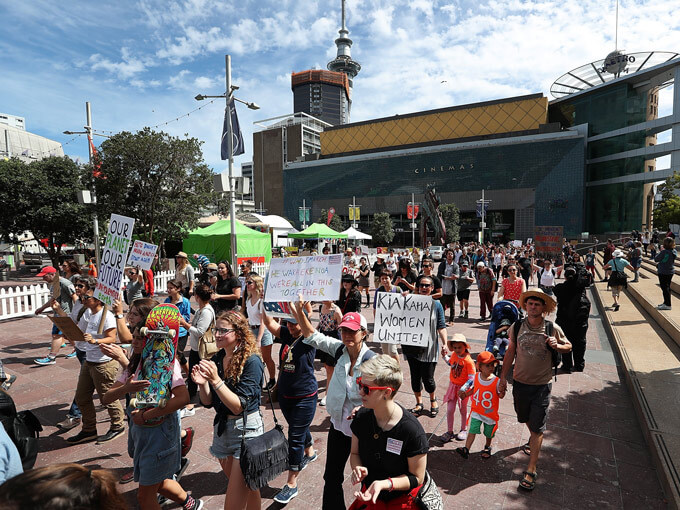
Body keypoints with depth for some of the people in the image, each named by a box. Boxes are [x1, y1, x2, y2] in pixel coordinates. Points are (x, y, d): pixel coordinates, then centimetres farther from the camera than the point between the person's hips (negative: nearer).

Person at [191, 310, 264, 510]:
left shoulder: (251, 361, -19)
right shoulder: (217, 359, 1)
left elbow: (238, 406, -22)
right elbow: (208, 402, 4)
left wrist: (216, 380, -30)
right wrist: (202, 384, -16)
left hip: (246, 428, -6)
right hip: (221, 426, 7)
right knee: (247, 488, 22)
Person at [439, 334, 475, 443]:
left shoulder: (468, 360, -24)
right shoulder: (454, 355, -6)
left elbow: (471, 378, -22)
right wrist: (444, 356, 5)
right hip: (452, 386, 4)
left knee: (463, 410, 16)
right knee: (450, 410, 5)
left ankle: (464, 430, 38)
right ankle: (449, 431, 22)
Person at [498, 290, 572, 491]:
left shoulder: (553, 329, -11)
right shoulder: (516, 327, -7)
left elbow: (568, 346, 7)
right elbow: (510, 352, 3)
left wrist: (557, 346, -17)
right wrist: (503, 376, 4)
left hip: (542, 385, -2)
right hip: (520, 383, 3)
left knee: (537, 427, 1)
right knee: (526, 419, 23)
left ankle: (531, 470, 11)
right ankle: (534, 438, 55)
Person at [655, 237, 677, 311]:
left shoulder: (664, 252, -23)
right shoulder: (674, 252, 2)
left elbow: (656, 259, -14)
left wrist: (659, 252, -1)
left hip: (663, 272, -8)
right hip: (671, 272, 8)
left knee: (664, 288, -3)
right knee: (667, 287, 17)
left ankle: (667, 305, -2)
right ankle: (666, 302, 28)